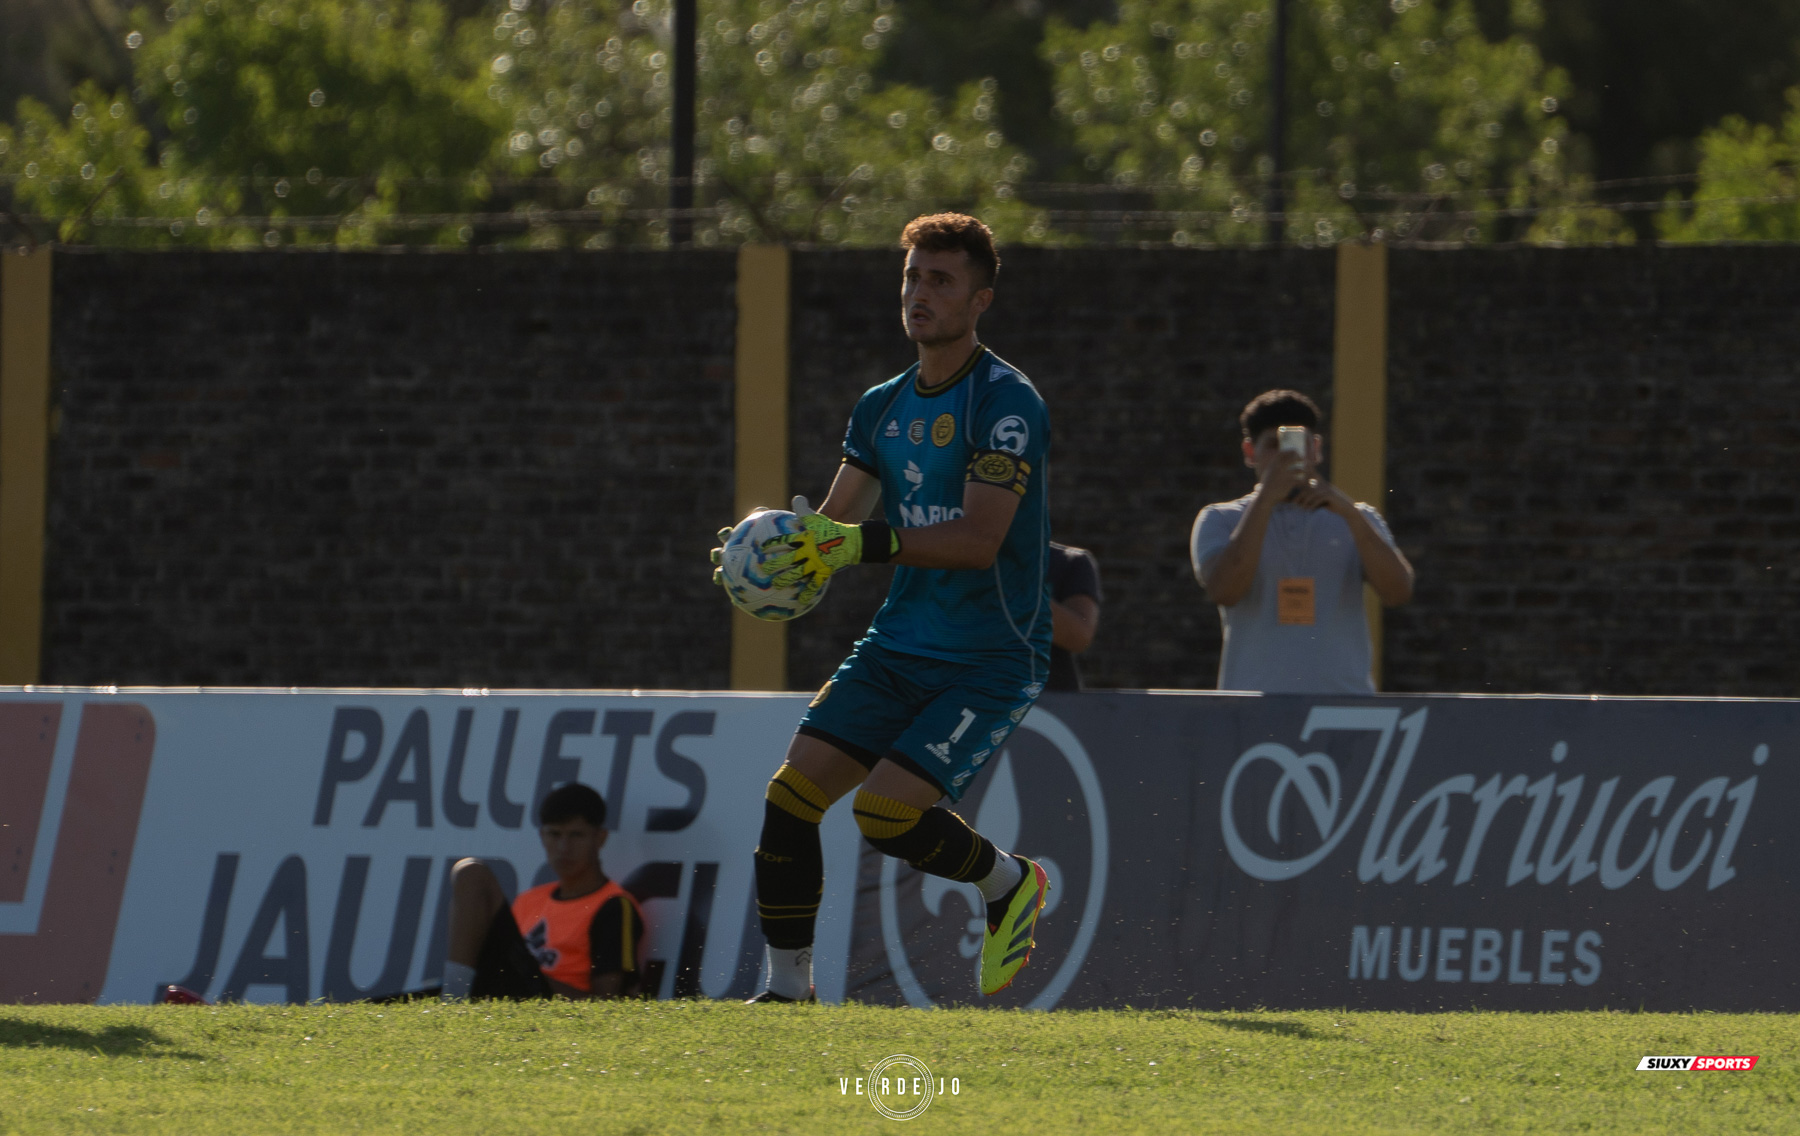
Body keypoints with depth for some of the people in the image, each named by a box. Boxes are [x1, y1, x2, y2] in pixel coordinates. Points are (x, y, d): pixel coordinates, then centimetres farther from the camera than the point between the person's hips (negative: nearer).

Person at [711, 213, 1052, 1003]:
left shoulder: (1005, 403, -14)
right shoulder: (882, 409, 11)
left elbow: (980, 538, -23)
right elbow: (834, 523, 12)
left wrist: (864, 544, -32)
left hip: (991, 661, -7)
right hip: (898, 647, 7)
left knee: (885, 811, -20)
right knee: (791, 796, -7)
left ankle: (1008, 883, 9)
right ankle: (787, 988, 3)